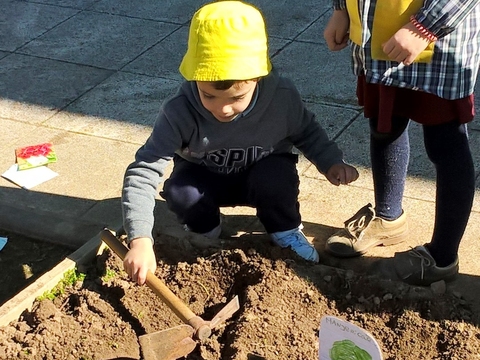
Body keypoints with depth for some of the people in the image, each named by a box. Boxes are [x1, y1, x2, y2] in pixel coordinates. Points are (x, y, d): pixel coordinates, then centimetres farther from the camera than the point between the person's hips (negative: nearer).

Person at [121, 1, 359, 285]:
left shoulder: (282, 97, -29)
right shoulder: (180, 113, -34)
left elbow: (307, 132, -5)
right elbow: (143, 173, -36)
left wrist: (331, 162, -23)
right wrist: (140, 240, -48)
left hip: (262, 174, 0)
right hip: (206, 178, 0)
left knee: (275, 178, -34)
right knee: (180, 193, -31)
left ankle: (286, 231, 0)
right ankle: (204, 229, 5)